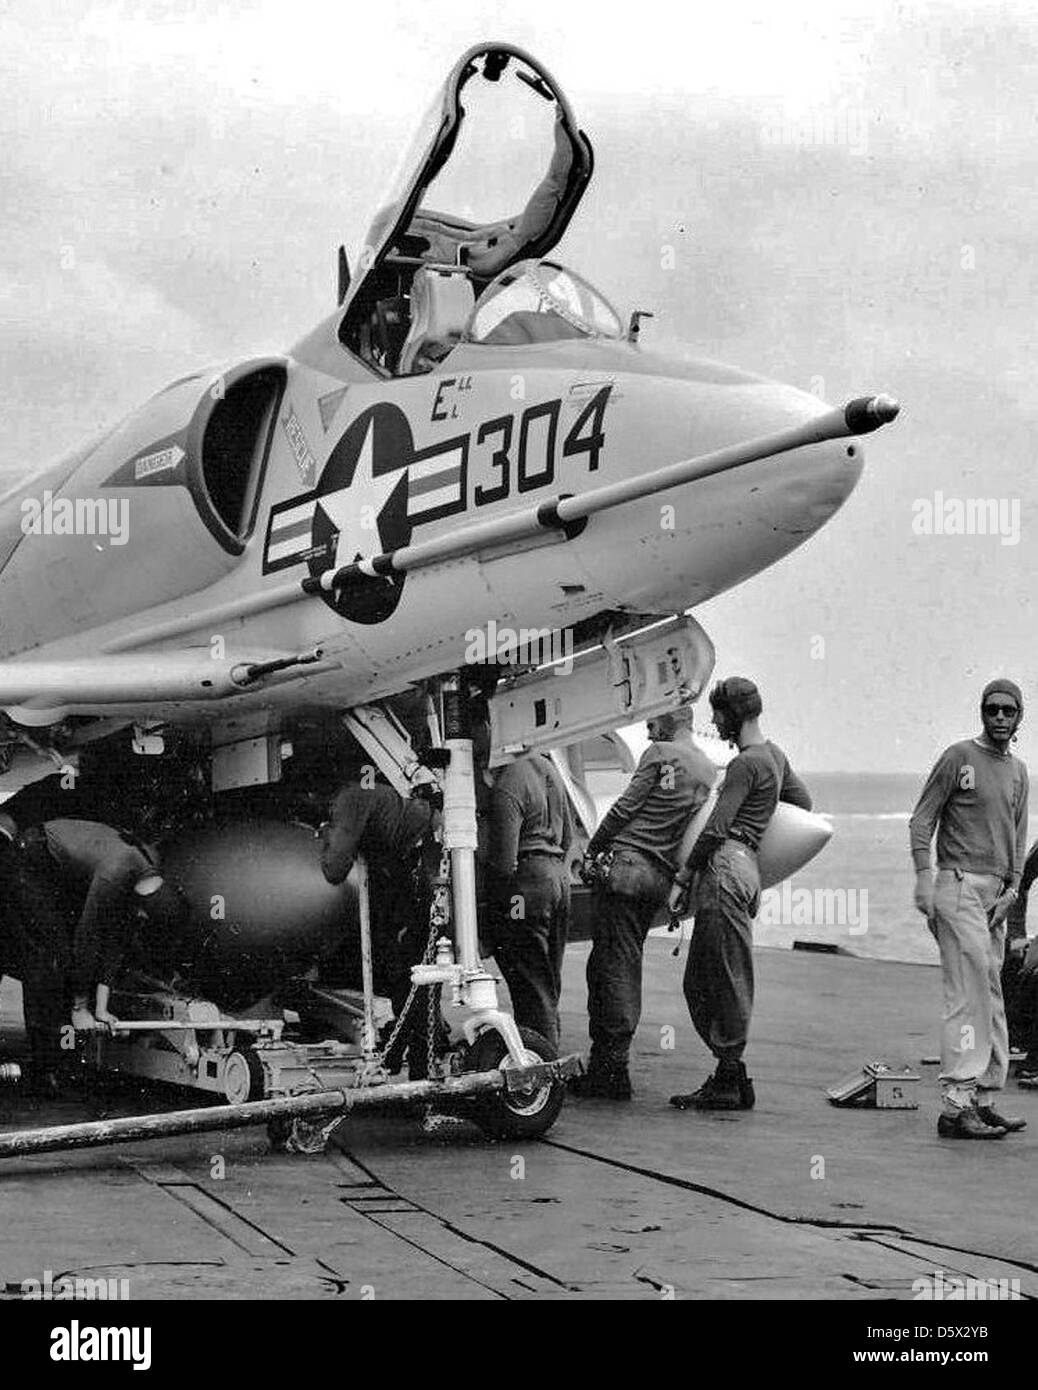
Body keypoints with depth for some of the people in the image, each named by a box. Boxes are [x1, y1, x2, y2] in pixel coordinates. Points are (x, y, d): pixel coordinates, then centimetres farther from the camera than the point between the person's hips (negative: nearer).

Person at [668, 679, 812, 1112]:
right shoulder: (774, 755, 20)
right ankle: (730, 1076, 11)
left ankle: (729, 1082, -4)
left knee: (728, 982, -6)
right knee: (698, 983, 10)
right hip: (744, 869, 10)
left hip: (726, 868, -10)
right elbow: (803, 801, 34)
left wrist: (682, 878, -9)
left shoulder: (746, 764, -9)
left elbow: (716, 829, -13)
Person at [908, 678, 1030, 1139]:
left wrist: (1011, 889, 4)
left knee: (991, 997, 10)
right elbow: (921, 820, -6)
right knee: (969, 993, -15)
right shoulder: (959, 757, -4)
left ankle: (984, 1101, 16)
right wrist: (924, 876, -16)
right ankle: (957, 1104, -18)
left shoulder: (1018, 771, 16)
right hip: (959, 884, -8)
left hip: (996, 892, 8)